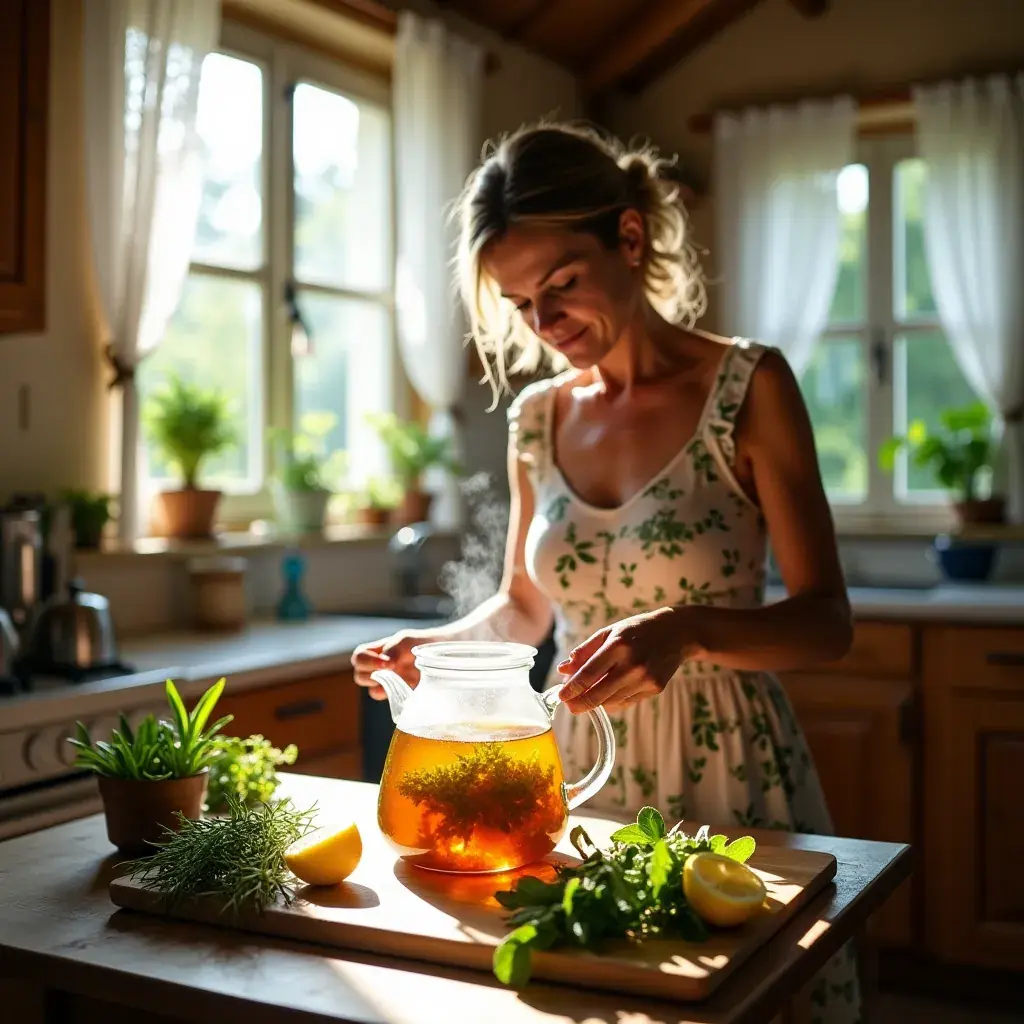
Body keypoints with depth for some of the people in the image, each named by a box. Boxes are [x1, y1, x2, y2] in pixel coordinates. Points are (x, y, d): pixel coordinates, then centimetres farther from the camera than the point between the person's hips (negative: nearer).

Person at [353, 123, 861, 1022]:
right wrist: (433, 646, -5)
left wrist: (686, 632, -28)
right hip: (581, 766, 4)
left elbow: (826, 622, -11)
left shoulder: (747, 386, -10)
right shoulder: (537, 421, 3)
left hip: (727, 774, -3)